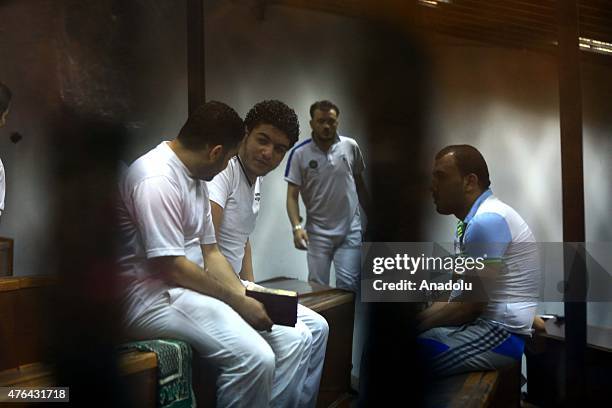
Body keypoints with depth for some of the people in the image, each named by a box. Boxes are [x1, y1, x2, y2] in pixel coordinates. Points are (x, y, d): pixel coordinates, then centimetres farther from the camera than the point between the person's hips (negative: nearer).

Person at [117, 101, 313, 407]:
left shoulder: (195, 177, 13)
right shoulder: (156, 178, -19)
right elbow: (171, 268, -22)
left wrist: (245, 295, -2)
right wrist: (237, 301, -14)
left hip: (191, 290, 9)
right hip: (154, 298, -9)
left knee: (294, 339, 0)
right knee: (254, 358, -29)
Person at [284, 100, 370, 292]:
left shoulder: (351, 146, 0)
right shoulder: (299, 154, -6)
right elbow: (292, 196, -6)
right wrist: (297, 227, -20)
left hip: (350, 230, 1)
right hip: (318, 232, 0)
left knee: (348, 284, -3)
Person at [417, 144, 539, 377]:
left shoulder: (487, 221, -18)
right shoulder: (471, 221, 14)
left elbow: (469, 305, -19)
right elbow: (457, 297, 13)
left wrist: (416, 325, -9)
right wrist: (415, 320, 2)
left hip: (504, 332, -9)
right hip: (484, 321, 9)